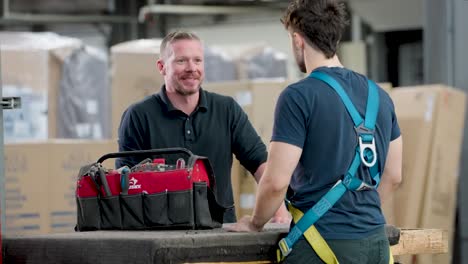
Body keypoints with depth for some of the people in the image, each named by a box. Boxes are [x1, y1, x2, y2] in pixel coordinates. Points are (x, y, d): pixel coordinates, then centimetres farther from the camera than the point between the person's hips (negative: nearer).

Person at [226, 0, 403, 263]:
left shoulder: (298, 97, -11)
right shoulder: (380, 96, 9)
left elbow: (276, 181, -13)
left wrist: (255, 223, 4)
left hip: (324, 242, -6)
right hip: (375, 241, 6)